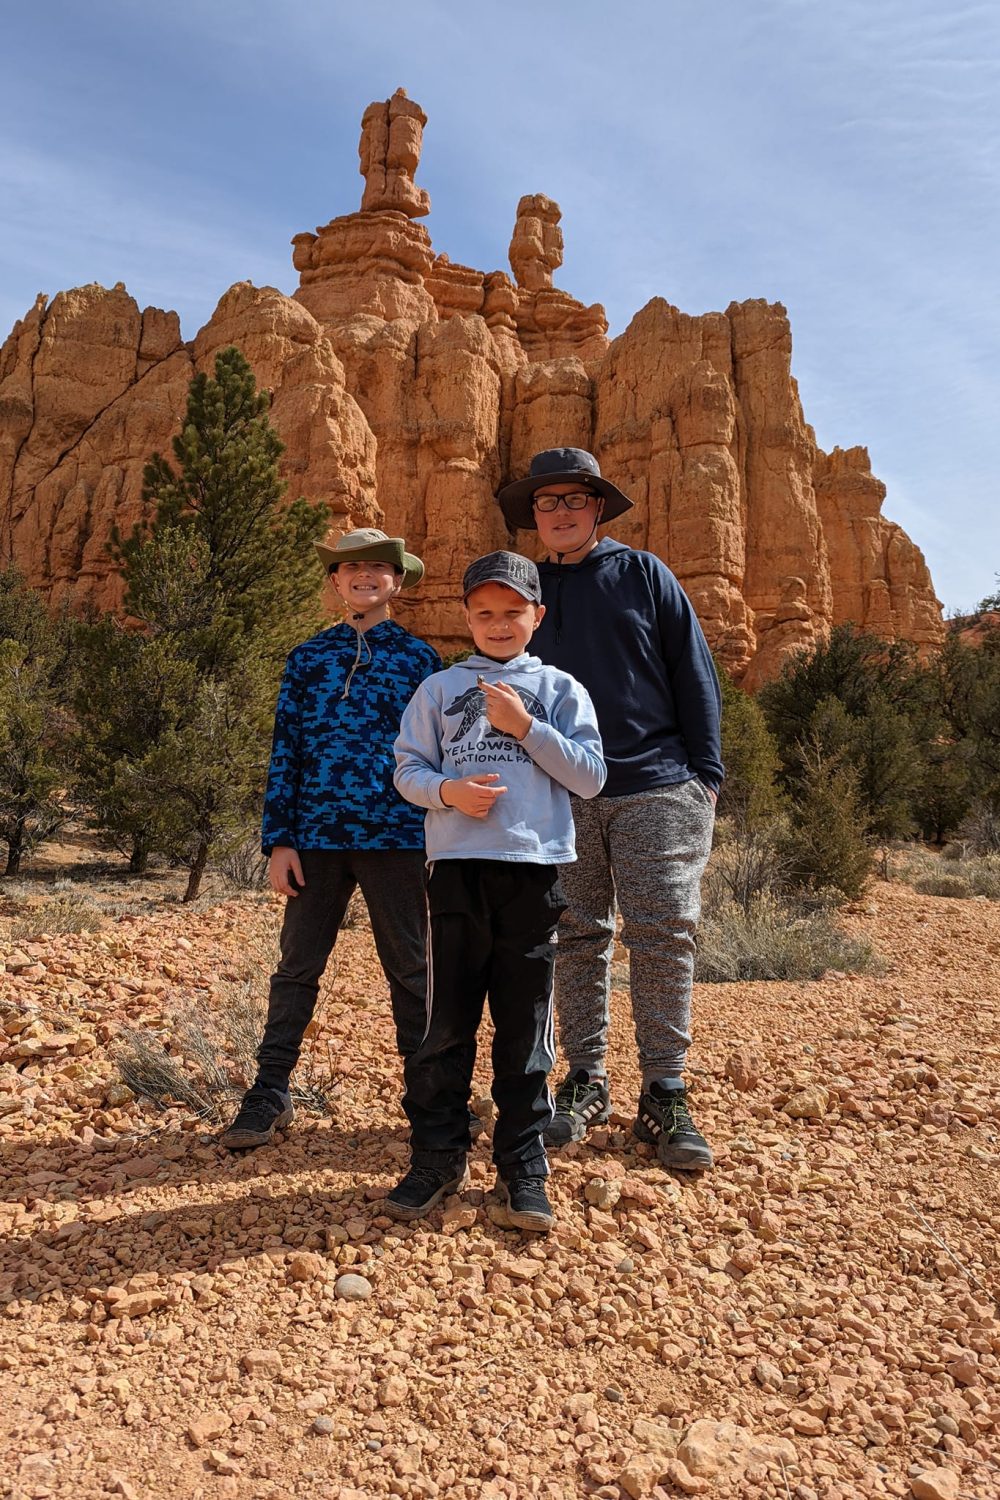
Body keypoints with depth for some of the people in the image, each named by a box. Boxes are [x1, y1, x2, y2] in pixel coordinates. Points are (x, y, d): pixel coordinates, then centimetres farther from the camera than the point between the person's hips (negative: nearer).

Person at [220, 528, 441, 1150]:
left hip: (395, 836, -1)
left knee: (410, 968, 9)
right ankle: (270, 1094, 19)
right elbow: (285, 750, 8)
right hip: (317, 835, 2)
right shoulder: (308, 657, 11)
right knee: (298, 965, 7)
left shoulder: (420, 657, 6)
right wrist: (279, 840, 0)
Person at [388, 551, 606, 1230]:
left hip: (536, 869, -1)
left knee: (526, 1028, 5)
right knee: (447, 1022, 5)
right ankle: (438, 1158, 21)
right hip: (459, 867, 1)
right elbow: (408, 768, 9)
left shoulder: (560, 689, 11)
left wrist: (526, 727, -7)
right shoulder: (440, 688, 14)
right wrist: (447, 791, -11)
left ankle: (523, 1168, 18)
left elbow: (590, 776, 2)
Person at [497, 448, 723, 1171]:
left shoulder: (643, 574, 8)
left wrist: (705, 774, -2)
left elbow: (696, 674, 5)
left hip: (657, 790, -2)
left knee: (663, 938, -4)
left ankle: (666, 1097, 6)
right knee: (576, 940, 5)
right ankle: (586, 1084, 17)